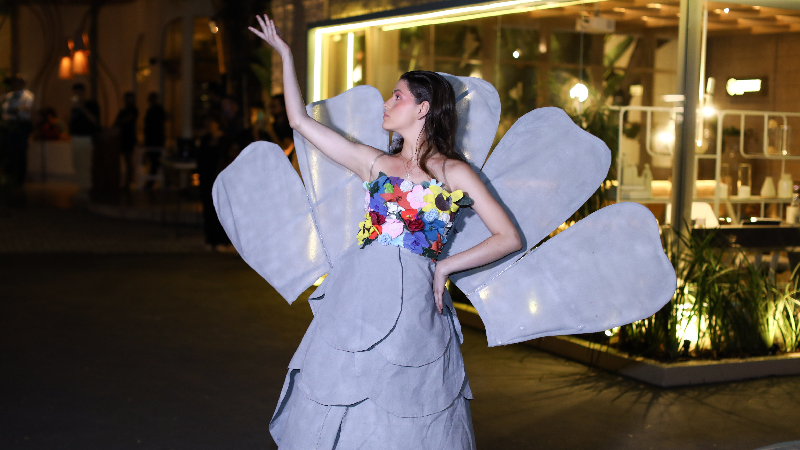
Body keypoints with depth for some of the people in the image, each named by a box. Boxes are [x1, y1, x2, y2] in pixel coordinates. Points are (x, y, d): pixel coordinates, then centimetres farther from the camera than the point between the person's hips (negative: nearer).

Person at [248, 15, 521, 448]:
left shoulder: (453, 173, 4)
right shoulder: (375, 163, 15)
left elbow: (510, 238, 0)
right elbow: (300, 120, 19)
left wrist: (445, 266, -4)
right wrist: (286, 55, 20)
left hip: (410, 304, -3)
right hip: (356, 295, 4)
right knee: (341, 412, 5)